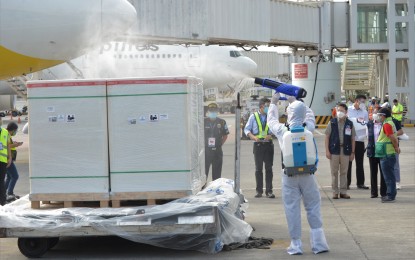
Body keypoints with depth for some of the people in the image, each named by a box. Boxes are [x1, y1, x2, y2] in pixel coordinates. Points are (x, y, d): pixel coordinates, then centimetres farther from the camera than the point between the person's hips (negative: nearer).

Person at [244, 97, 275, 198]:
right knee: (258, 168, 4)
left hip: (268, 144, 1)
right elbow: (247, 129, 4)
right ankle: (259, 190, 11)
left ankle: (269, 191, 4)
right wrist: (253, 137, -13)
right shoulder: (253, 116, 3)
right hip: (258, 144, -1)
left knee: (269, 168, 0)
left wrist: (270, 135, -12)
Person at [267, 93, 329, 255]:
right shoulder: (308, 128, -3)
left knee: (292, 209, 5)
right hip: (307, 174, 1)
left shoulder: (282, 130, -6)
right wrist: (294, 101, 28)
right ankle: (318, 243, 7)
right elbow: (309, 115, 18)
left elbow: (271, 120, 15)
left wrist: (274, 103, 29)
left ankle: (296, 244, 8)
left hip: (289, 176, -1)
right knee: (313, 207, 9)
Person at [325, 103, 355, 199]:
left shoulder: (350, 124, 4)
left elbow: (352, 139, 7)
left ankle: (343, 192, 14)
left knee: (344, 172, 7)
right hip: (334, 150, -1)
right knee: (334, 172, 3)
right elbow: (327, 137, 2)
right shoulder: (332, 123, 2)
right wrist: (327, 150, -4)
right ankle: (335, 192, 10)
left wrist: (352, 152, 3)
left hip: (345, 151, 1)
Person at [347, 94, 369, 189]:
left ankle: (360, 182, 14)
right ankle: (347, 183, 8)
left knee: (360, 162, 8)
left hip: (360, 140, 3)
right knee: (348, 162, 2)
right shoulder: (348, 110, -1)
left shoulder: (364, 112, 9)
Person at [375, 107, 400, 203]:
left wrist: (396, 147, -8)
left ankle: (390, 196, -3)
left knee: (388, 176, -6)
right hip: (389, 153, 10)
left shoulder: (386, 124, -16)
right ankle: (391, 194, 22)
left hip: (387, 154, -10)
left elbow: (392, 138, -22)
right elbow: (394, 138, 18)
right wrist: (396, 147, 9)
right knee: (389, 175, 15)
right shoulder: (390, 123, 15)